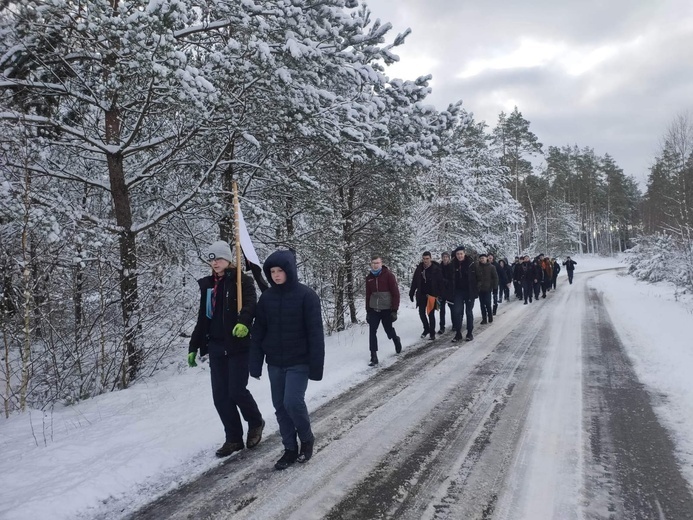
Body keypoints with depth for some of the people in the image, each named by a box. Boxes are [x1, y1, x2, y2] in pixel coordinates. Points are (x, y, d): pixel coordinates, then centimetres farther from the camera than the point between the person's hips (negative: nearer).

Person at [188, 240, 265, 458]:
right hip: (216, 347, 6)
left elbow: (250, 304, -21)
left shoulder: (242, 281, -3)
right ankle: (233, 438, 19)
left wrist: (243, 322, -42)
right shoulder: (207, 285, 14)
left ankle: (255, 423, 21)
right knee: (220, 396, 5)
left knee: (236, 391, -8)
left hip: (238, 346, -5)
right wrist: (194, 347, 17)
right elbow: (202, 318, 18)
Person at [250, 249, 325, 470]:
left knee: (293, 402, -12)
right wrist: (255, 364, 1)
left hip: (299, 362, -5)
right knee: (280, 406, 9)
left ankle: (307, 438, 16)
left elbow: (315, 333, -12)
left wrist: (316, 366, -14)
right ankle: (290, 449, 24)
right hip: (274, 363, 5)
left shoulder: (306, 296, -11)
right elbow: (258, 332, 6)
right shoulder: (266, 297, 2)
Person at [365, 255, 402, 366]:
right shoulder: (369, 277, 5)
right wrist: (368, 310, 11)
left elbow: (395, 293, -8)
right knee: (372, 332, -5)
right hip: (373, 310, 3)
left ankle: (396, 340, 42)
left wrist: (394, 310, -12)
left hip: (386, 309, -3)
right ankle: (373, 357, 1)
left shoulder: (388, 275, -8)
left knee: (389, 330, 8)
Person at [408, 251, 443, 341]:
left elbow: (440, 283, -8)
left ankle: (432, 332, 10)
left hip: (432, 295, -4)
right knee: (421, 313, 8)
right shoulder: (419, 268, 3)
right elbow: (414, 282, 8)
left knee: (431, 314, -2)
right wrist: (411, 293, 7)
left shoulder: (436, 269, -9)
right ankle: (426, 329, 28)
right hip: (421, 295, 4)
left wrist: (438, 294, -12)